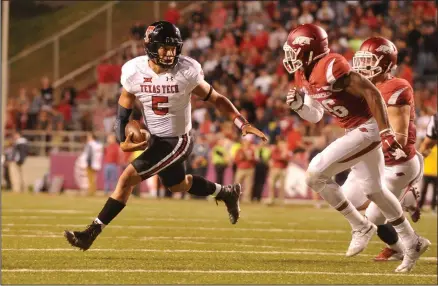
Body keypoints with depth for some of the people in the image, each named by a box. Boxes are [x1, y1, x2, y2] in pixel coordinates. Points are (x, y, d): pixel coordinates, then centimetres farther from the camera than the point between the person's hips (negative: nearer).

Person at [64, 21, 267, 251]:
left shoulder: (187, 72, -20)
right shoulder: (134, 72, -11)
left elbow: (216, 99, -9)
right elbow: (124, 106, 4)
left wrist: (243, 124, -15)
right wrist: (122, 139, -9)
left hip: (176, 141, -6)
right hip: (154, 138, 6)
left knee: (127, 179, -14)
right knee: (178, 186, 26)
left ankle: (92, 232, -8)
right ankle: (226, 193, 50)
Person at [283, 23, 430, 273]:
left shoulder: (330, 68, -22)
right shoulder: (305, 76, 8)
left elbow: (371, 93, -23)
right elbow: (315, 116, 18)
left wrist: (386, 133, -24)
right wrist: (299, 105, -4)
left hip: (367, 128, -10)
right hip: (356, 130, 10)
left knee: (316, 174, -12)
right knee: (374, 190, 18)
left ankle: (361, 227, 2)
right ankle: (413, 244, 30)